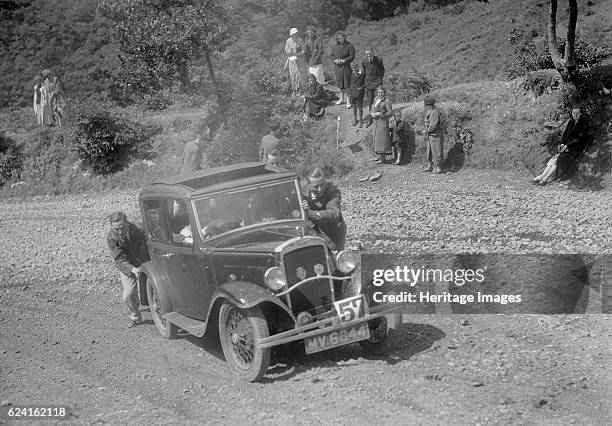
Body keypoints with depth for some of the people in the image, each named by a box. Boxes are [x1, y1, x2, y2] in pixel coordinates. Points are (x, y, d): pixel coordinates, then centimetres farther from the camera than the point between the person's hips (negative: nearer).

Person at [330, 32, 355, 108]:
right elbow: (332, 55, 12)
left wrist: (343, 61, -19)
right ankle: (341, 99, 30)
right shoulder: (336, 46, 8)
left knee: (347, 84, -6)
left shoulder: (349, 46, -8)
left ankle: (348, 101, 3)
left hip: (346, 67, -5)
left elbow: (352, 56, -10)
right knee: (340, 84, 14)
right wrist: (335, 60, -9)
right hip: (338, 67, 5)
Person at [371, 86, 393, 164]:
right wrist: (372, 114, -3)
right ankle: (381, 156, 19)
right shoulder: (376, 99, 8)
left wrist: (379, 114, -19)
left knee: (382, 138, -5)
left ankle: (382, 158, 0)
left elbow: (390, 113, -13)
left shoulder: (387, 101, -14)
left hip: (383, 121, -8)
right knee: (377, 138, 11)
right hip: (376, 121, 8)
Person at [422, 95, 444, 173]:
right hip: (429, 134, 9)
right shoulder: (427, 110, 10)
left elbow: (433, 126, -21)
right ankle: (429, 166, 22)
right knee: (429, 151, 14)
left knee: (436, 152, -6)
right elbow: (425, 121, 20)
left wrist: (427, 130, -8)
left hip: (435, 134, -9)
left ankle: (438, 168, -3)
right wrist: (425, 123, -1)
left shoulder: (435, 112, -18)